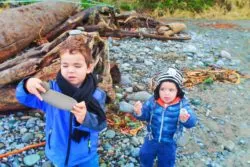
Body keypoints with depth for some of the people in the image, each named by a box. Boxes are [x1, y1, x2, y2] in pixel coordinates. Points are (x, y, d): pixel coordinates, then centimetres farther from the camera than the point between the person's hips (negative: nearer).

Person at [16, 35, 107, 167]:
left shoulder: (97, 95, -18)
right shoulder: (52, 89, -14)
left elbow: (100, 124, -26)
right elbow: (23, 97, -15)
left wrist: (85, 118, -48)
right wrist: (27, 85, -39)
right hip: (58, 156, 2)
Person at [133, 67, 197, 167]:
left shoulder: (182, 104, -23)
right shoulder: (152, 101, -18)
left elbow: (192, 122, -29)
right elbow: (144, 115, -11)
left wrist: (185, 119, -52)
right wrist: (139, 112, -35)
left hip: (169, 143, -1)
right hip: (152, 139, 2)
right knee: (145, 155, 24)